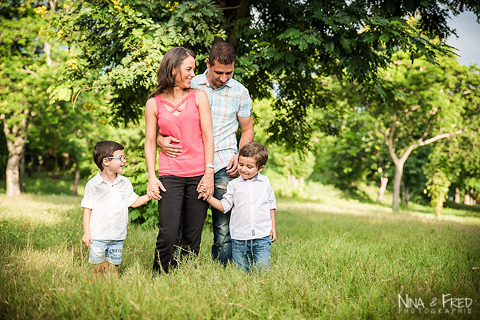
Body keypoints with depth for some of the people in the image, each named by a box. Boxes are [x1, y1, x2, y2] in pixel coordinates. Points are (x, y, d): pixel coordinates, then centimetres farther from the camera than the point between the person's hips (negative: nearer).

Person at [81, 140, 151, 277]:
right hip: (98, 236, -3)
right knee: (98, 268, 3)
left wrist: (149, 195, -2)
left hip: (118, 236, 3)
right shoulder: (93, 184, -5)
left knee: (113, 268, 7)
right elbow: (87, 208, -2)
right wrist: (86, 233, -6)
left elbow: (134, 202, 14)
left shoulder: (125, 183, 7)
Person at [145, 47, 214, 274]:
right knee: (167, 234, -10)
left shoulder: (198, 97, 7)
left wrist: (209, 172, -5)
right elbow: (150, 142, 8)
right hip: (170, 176, -1)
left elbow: (207, 136, 3)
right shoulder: (154, 103, 7)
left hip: (198, 175, 1)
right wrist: (151, 177, -2)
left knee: (192, 237, 3)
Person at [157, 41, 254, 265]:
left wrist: (240, 156, 0)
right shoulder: (190, 86, 5)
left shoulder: (240, 92, 8)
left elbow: (247, 130, 17)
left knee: (224, 227, -4)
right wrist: (161, 139, -12)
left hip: (224, 166, 0)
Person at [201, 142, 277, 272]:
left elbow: (271, 205, 16)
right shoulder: (234, 184, 5)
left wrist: (273, 227, 11)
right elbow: (224, 206, 3)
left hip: (262, 237, 0)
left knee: (262, 270, -8)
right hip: (239, 239, 0)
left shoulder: (265, 182, 8)